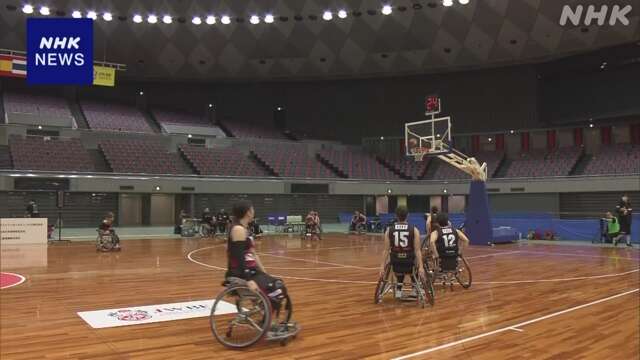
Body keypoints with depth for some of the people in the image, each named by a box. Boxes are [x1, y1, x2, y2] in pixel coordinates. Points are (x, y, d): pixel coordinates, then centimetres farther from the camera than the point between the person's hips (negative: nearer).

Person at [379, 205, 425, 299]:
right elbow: (417, 250, -10)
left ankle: (399, 289, 35)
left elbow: (386, 250, -1)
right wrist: (420, 267, -9)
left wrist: (382, 267, 2)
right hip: (410, 264, -1)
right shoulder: (414, 230, -6)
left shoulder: (389, 230, -1)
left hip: (396, 264, 2)